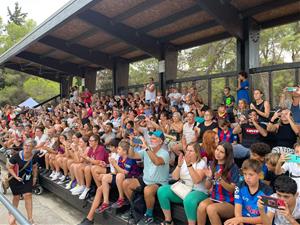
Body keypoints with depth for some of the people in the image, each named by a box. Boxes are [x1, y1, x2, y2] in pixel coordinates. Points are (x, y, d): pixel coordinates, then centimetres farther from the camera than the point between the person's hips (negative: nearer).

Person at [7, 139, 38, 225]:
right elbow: (9, 167, -15)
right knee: (16, 196, 11)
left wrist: (34, 177, 6)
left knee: (28, 195, -7)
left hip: (27, 179, 2)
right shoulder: (16, 156, -26)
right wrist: (16, 177, -22)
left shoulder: (34, 157, -15)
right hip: (15, 179, -2)